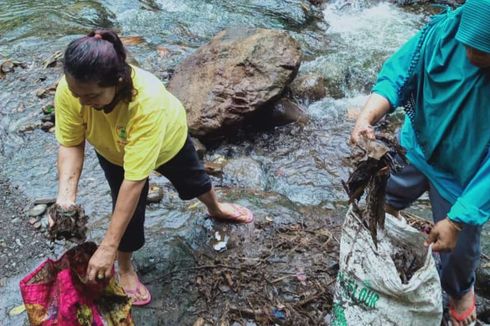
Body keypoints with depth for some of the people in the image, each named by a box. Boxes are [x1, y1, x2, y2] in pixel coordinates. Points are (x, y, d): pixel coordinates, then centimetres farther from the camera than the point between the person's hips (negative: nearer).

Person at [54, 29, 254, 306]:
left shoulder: (148, 101, -51)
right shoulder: (70, 90, -39)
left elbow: (135, 179, -49)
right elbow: (71, 144, -25)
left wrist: (108, 247, -47)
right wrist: (66, 195, -41)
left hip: (168, 140, -1)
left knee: (193, 179, 24)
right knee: (128, 211, 3)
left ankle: (216, 208, 60)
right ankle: (126, 269, 33)